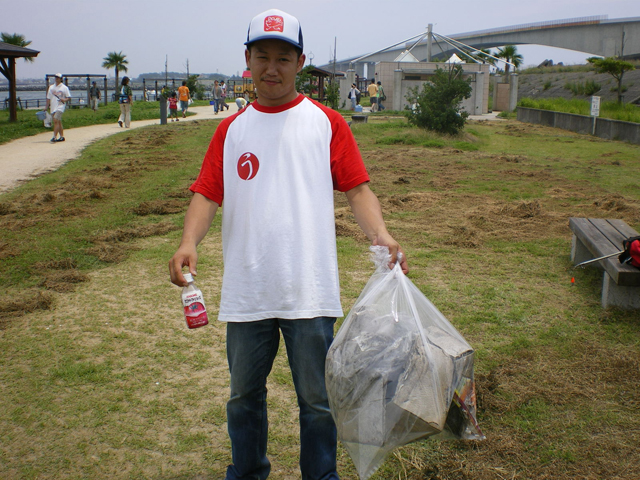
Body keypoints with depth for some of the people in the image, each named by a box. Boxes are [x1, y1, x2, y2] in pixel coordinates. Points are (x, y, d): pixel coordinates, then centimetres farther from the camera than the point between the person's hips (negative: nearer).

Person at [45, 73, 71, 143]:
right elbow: (48, 98, 18)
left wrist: (64, 100, -19)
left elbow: (69, 98, 0)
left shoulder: (64, 88, 1)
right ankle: (62, 136, 18)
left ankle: (54, 137, -21)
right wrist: (46, 106, 11)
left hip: (60, 106, -6)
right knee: (58, 122, 11)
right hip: (53, 107, 6)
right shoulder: (51, 87, 16)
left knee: (56, 120, -18)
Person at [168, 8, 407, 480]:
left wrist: (380, 234, -18)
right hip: (246, 292, 3)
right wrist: (189, 241, -14)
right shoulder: (231, 130, 10)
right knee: (244, 394, 17)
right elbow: (207, 194, 4)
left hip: (309, 293, -2)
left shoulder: (326, 123, 4)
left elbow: (357, 188, 0)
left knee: (317, 399, 9)